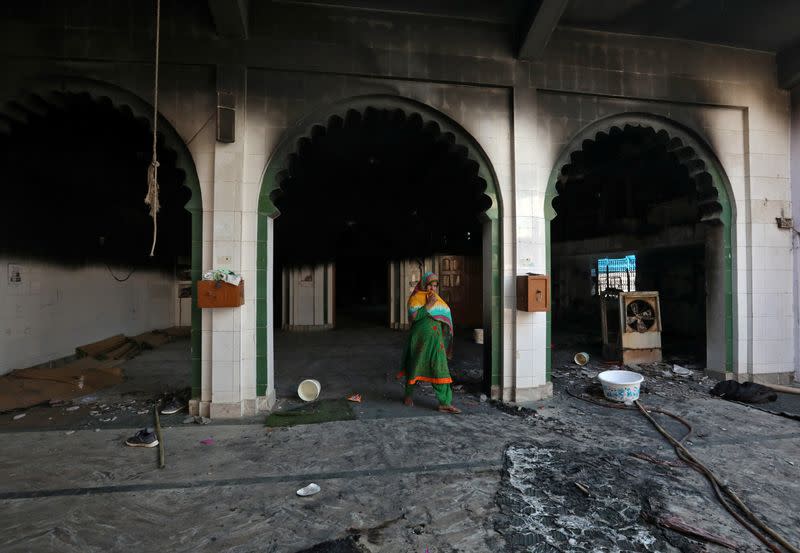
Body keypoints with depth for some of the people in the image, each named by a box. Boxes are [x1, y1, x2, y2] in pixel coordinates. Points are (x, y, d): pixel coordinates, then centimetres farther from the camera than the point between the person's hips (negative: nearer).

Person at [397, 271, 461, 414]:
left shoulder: (437, 299, 16)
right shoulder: (416, 298, -5)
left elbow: (443, 316, 27)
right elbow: (413, 317, -18)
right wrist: (428, 305, -20)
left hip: (436, 340, 6)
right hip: (420, 338, -6)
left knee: (440, 369, 0)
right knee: (416, 366, 8)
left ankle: (445, 403, 0)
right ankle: (408, 395, 30)